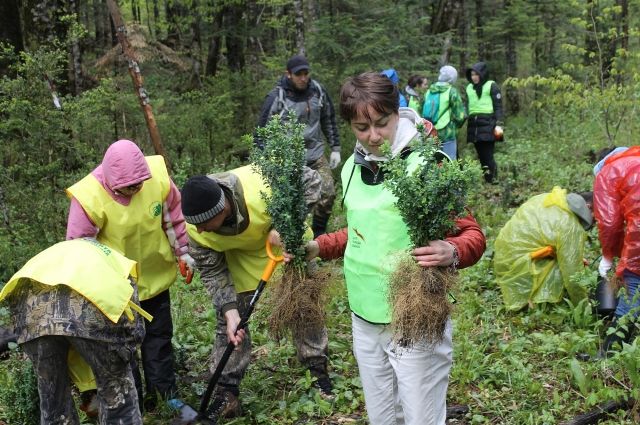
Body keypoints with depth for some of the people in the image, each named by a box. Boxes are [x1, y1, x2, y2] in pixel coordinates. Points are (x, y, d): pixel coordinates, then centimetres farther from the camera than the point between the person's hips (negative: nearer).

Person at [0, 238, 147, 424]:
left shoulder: (62, 250, 44)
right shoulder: (120, 263, 34)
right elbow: (135, 330, 22)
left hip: (31, 302, 4)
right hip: (87, 304, -3)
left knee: (52, 394, 24)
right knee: (117, 393, 19)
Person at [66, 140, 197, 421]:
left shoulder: (157, 175, -19)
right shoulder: (89, 197, -28)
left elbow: (174, 214, -1)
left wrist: (183, 251, 3)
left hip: (156, 276, 4)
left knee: (159, 337, 15)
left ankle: (168, 395, 29)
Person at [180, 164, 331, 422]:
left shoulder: (261, 183, -45)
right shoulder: (195, 230, -31)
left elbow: (310, 179, -31)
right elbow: (212, 272, -18)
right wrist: (230, 311, -29)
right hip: (241, 258, 2)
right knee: (229, 323, 0)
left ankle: (318, 369, 27)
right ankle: (226, 392, 11)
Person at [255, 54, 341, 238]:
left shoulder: (318, 91, 2)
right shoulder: (276, 97, -12)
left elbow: (329, 120, 15)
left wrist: (335, 148, 14)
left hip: (316, 155, 4)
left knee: (328, 193, -1)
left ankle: (319, 234, 20)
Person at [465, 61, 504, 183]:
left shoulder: (491, 86, 1)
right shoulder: (469, 88, 18)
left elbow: (498, 106, -3)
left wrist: (499, 124, -11)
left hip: (487, 125, -6)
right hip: (473, 125, 6)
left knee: (487, 156, -11)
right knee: (481, 156, 5)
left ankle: (491, 181, -8)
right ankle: (486, 181, 9)